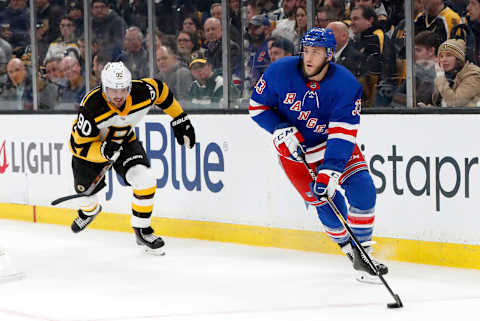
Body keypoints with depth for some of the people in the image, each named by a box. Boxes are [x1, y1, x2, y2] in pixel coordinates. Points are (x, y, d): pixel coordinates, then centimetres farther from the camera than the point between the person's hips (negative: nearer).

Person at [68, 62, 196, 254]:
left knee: (145, 179, -20)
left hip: (124, 140, 2)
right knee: (86, 188, 15)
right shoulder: (92, 107, -39)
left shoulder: (142, 92, -30)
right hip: (90, 144, -2)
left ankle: (142, 230, -1)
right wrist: (103, 151, -49)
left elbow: (161, 90, -4)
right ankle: (89, 210, 55)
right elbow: (81, 146, -30)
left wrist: (179, 119, -1)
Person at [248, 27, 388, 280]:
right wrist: (280, 130, -20)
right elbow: (257, 105, -4)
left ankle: (363, 253, 0)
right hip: (293, 146, 0)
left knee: (364, 191, -15)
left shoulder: (345, 84, -22)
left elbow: (342, 134, -28)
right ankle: (350, 249, 14)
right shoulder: (280, 72, -18)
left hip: (333, 143, 0)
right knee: (327, 203, -9)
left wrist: (330, 171, -38)